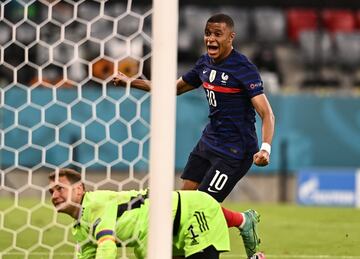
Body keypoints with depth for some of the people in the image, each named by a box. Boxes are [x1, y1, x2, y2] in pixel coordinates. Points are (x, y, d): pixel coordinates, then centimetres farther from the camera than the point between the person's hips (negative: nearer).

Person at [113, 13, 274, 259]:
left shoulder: (243, 68, -18)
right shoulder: (206, 63, 5)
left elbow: (267, 114, -23)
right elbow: (175, 88, 23)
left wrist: (265, 148, -39)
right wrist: (132, 82, 18)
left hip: (234, 151, -8)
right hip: (209, 141, 8)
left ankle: (245, 222, 15)